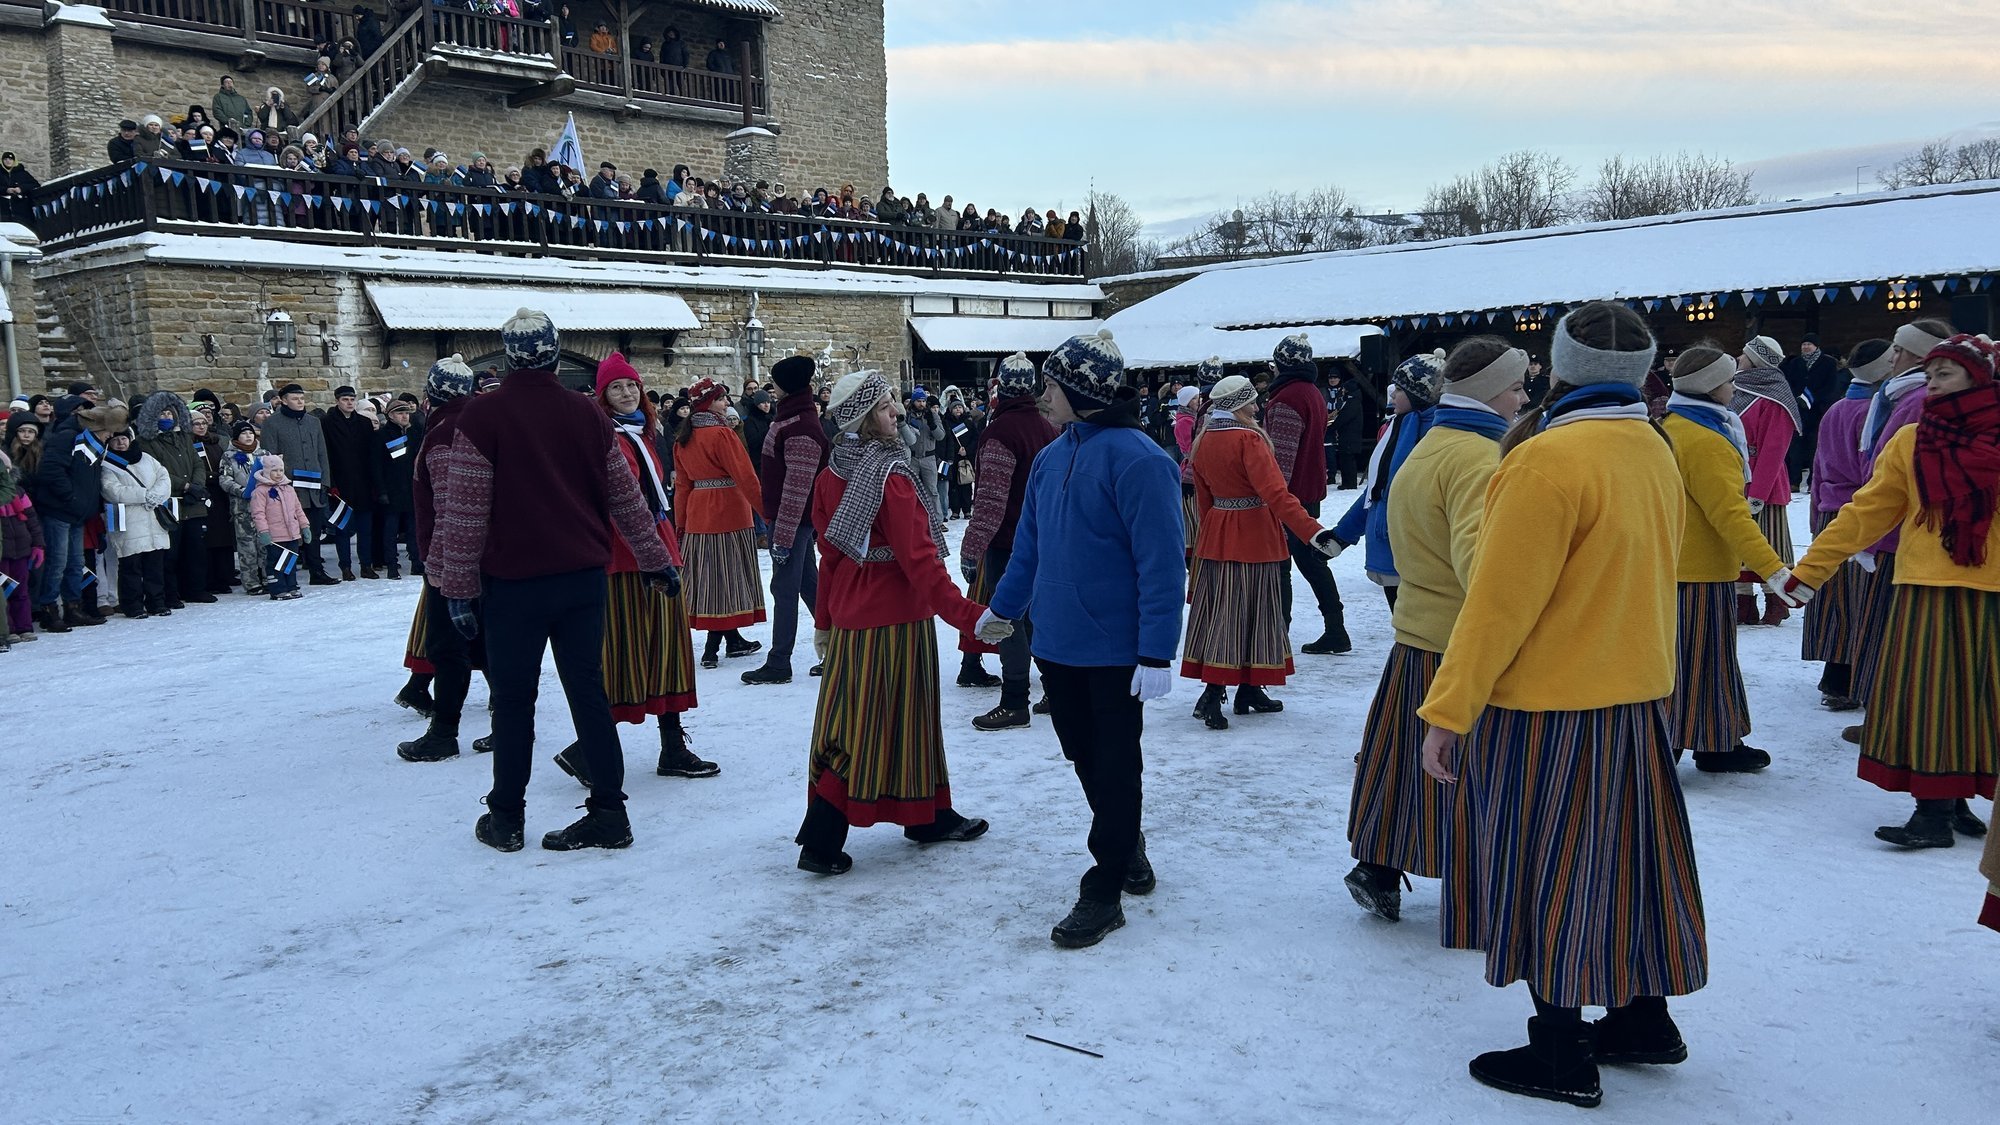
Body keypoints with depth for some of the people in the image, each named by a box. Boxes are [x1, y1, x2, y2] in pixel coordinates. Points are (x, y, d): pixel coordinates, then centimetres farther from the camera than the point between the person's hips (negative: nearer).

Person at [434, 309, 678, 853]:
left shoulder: (482, 415, -9)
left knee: (513, 697, 7)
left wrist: (460, 587, -2)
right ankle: (608, 812, 10)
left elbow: (466, 512, -10)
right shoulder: (587, 414, 3)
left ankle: (506, 817, 17)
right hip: (584, 578, 3)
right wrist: (655, 560, 21)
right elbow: (626, 498, 10)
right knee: (588, 689, 9)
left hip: (514, 582, -3)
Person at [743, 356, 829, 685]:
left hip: (792, 520, -10)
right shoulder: (792, 417, 12)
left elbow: (797, 488, -24)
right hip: (799, 521, 10)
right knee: (809, 585, 15)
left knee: (784, 589, -2)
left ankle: (778, 665, 6)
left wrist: (782, 536, -23)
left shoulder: (801, 429, -21)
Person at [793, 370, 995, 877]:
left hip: (850, 615, 8)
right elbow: (919, 559, -24)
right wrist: (967, 615, -27)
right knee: (888, 723, 2)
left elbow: (829, 553, 11)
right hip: (895, 618, -8)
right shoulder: (891, 476, -19)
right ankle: (820, 843, 3)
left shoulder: (832, 475, 4)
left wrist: (824, 620, 19)